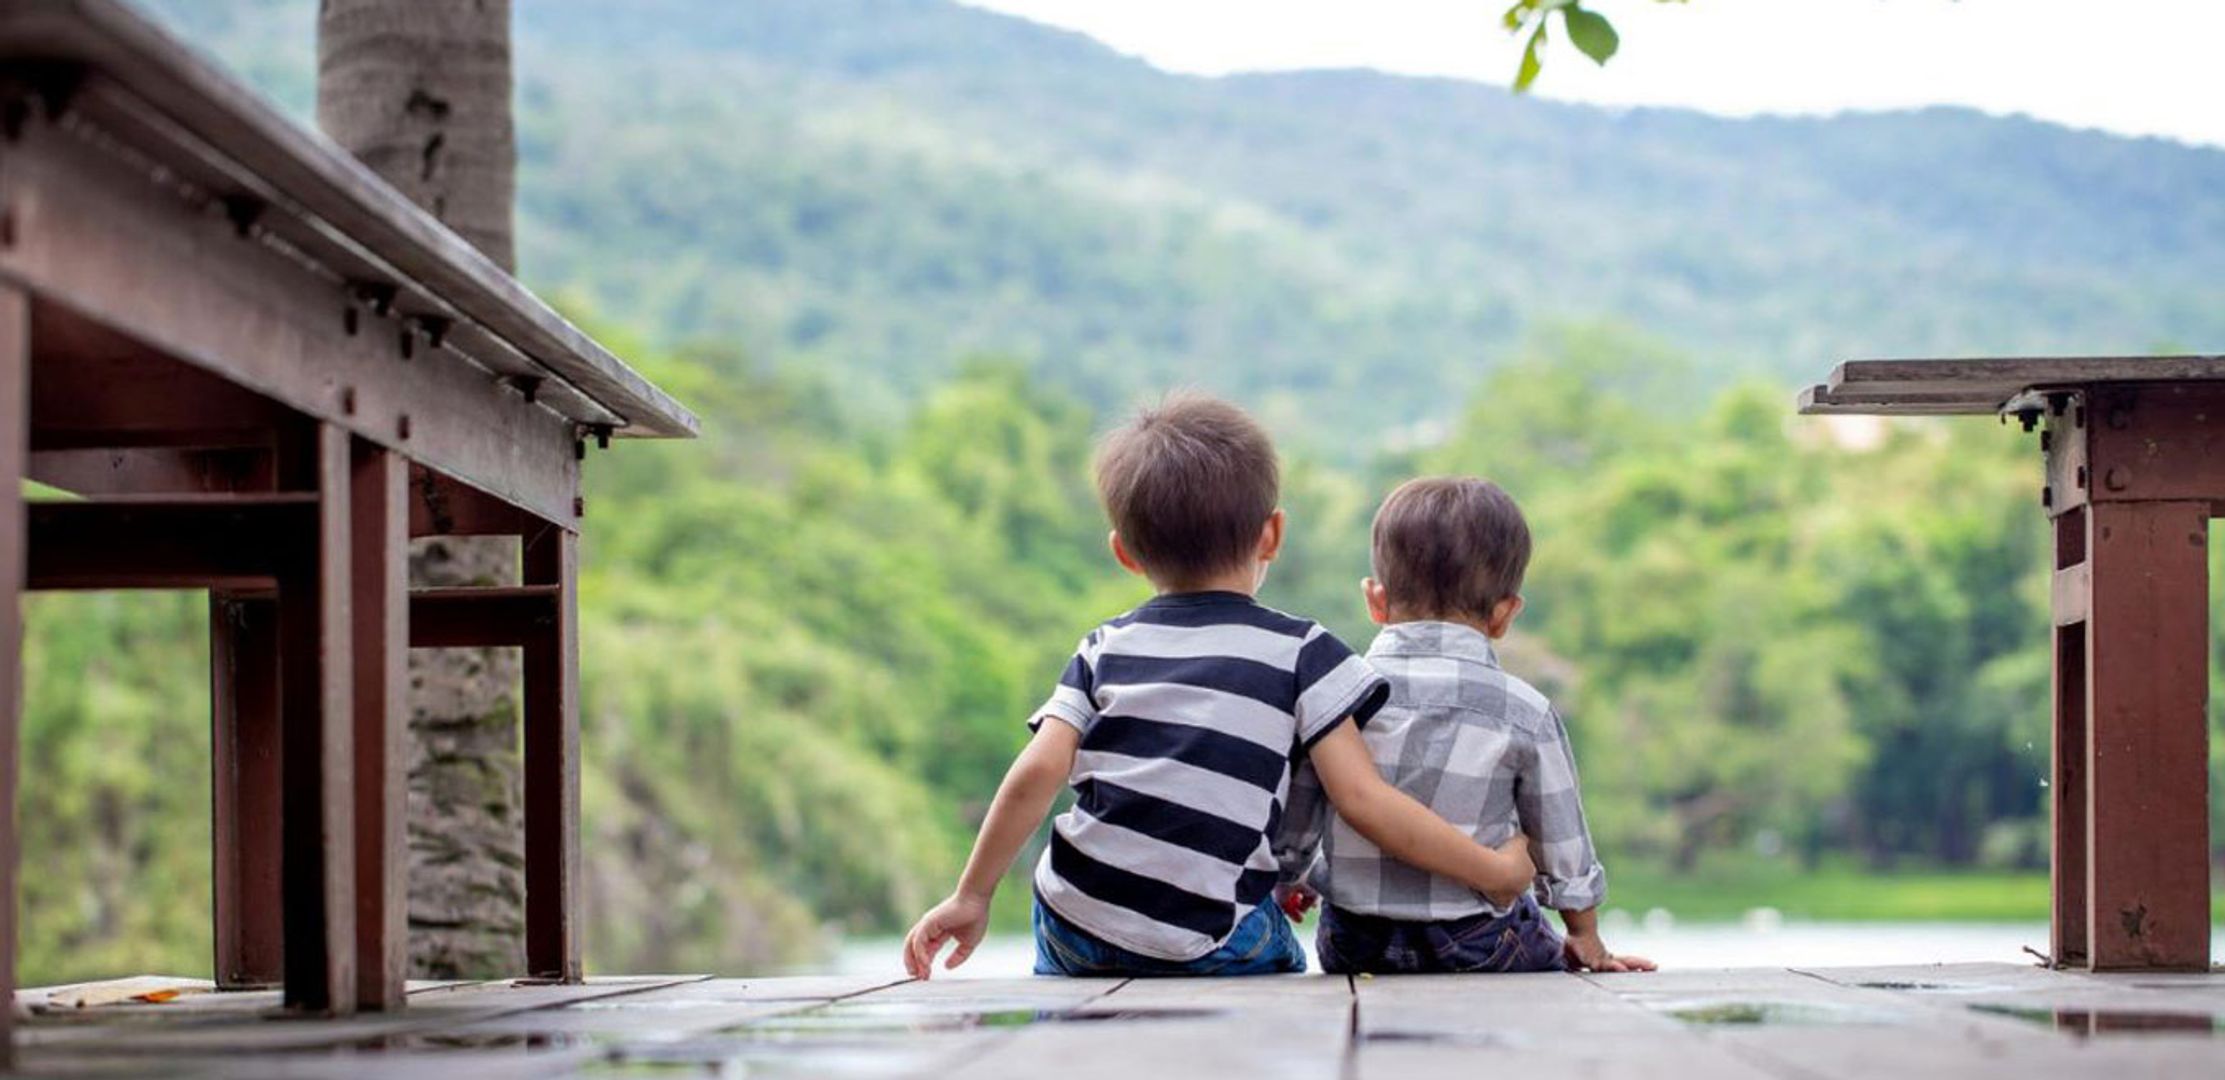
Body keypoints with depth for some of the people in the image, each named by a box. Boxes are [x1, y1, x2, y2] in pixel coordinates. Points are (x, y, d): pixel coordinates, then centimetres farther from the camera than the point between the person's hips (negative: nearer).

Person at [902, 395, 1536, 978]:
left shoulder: (1105, 649, 10)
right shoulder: (1299, 653, 3)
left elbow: (1036, 772, -1)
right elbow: (1362, 798, -4)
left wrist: (972, 896, 5)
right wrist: (1494, 870, 4)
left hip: (1074, 928, 4)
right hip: (1207, 947, -4)